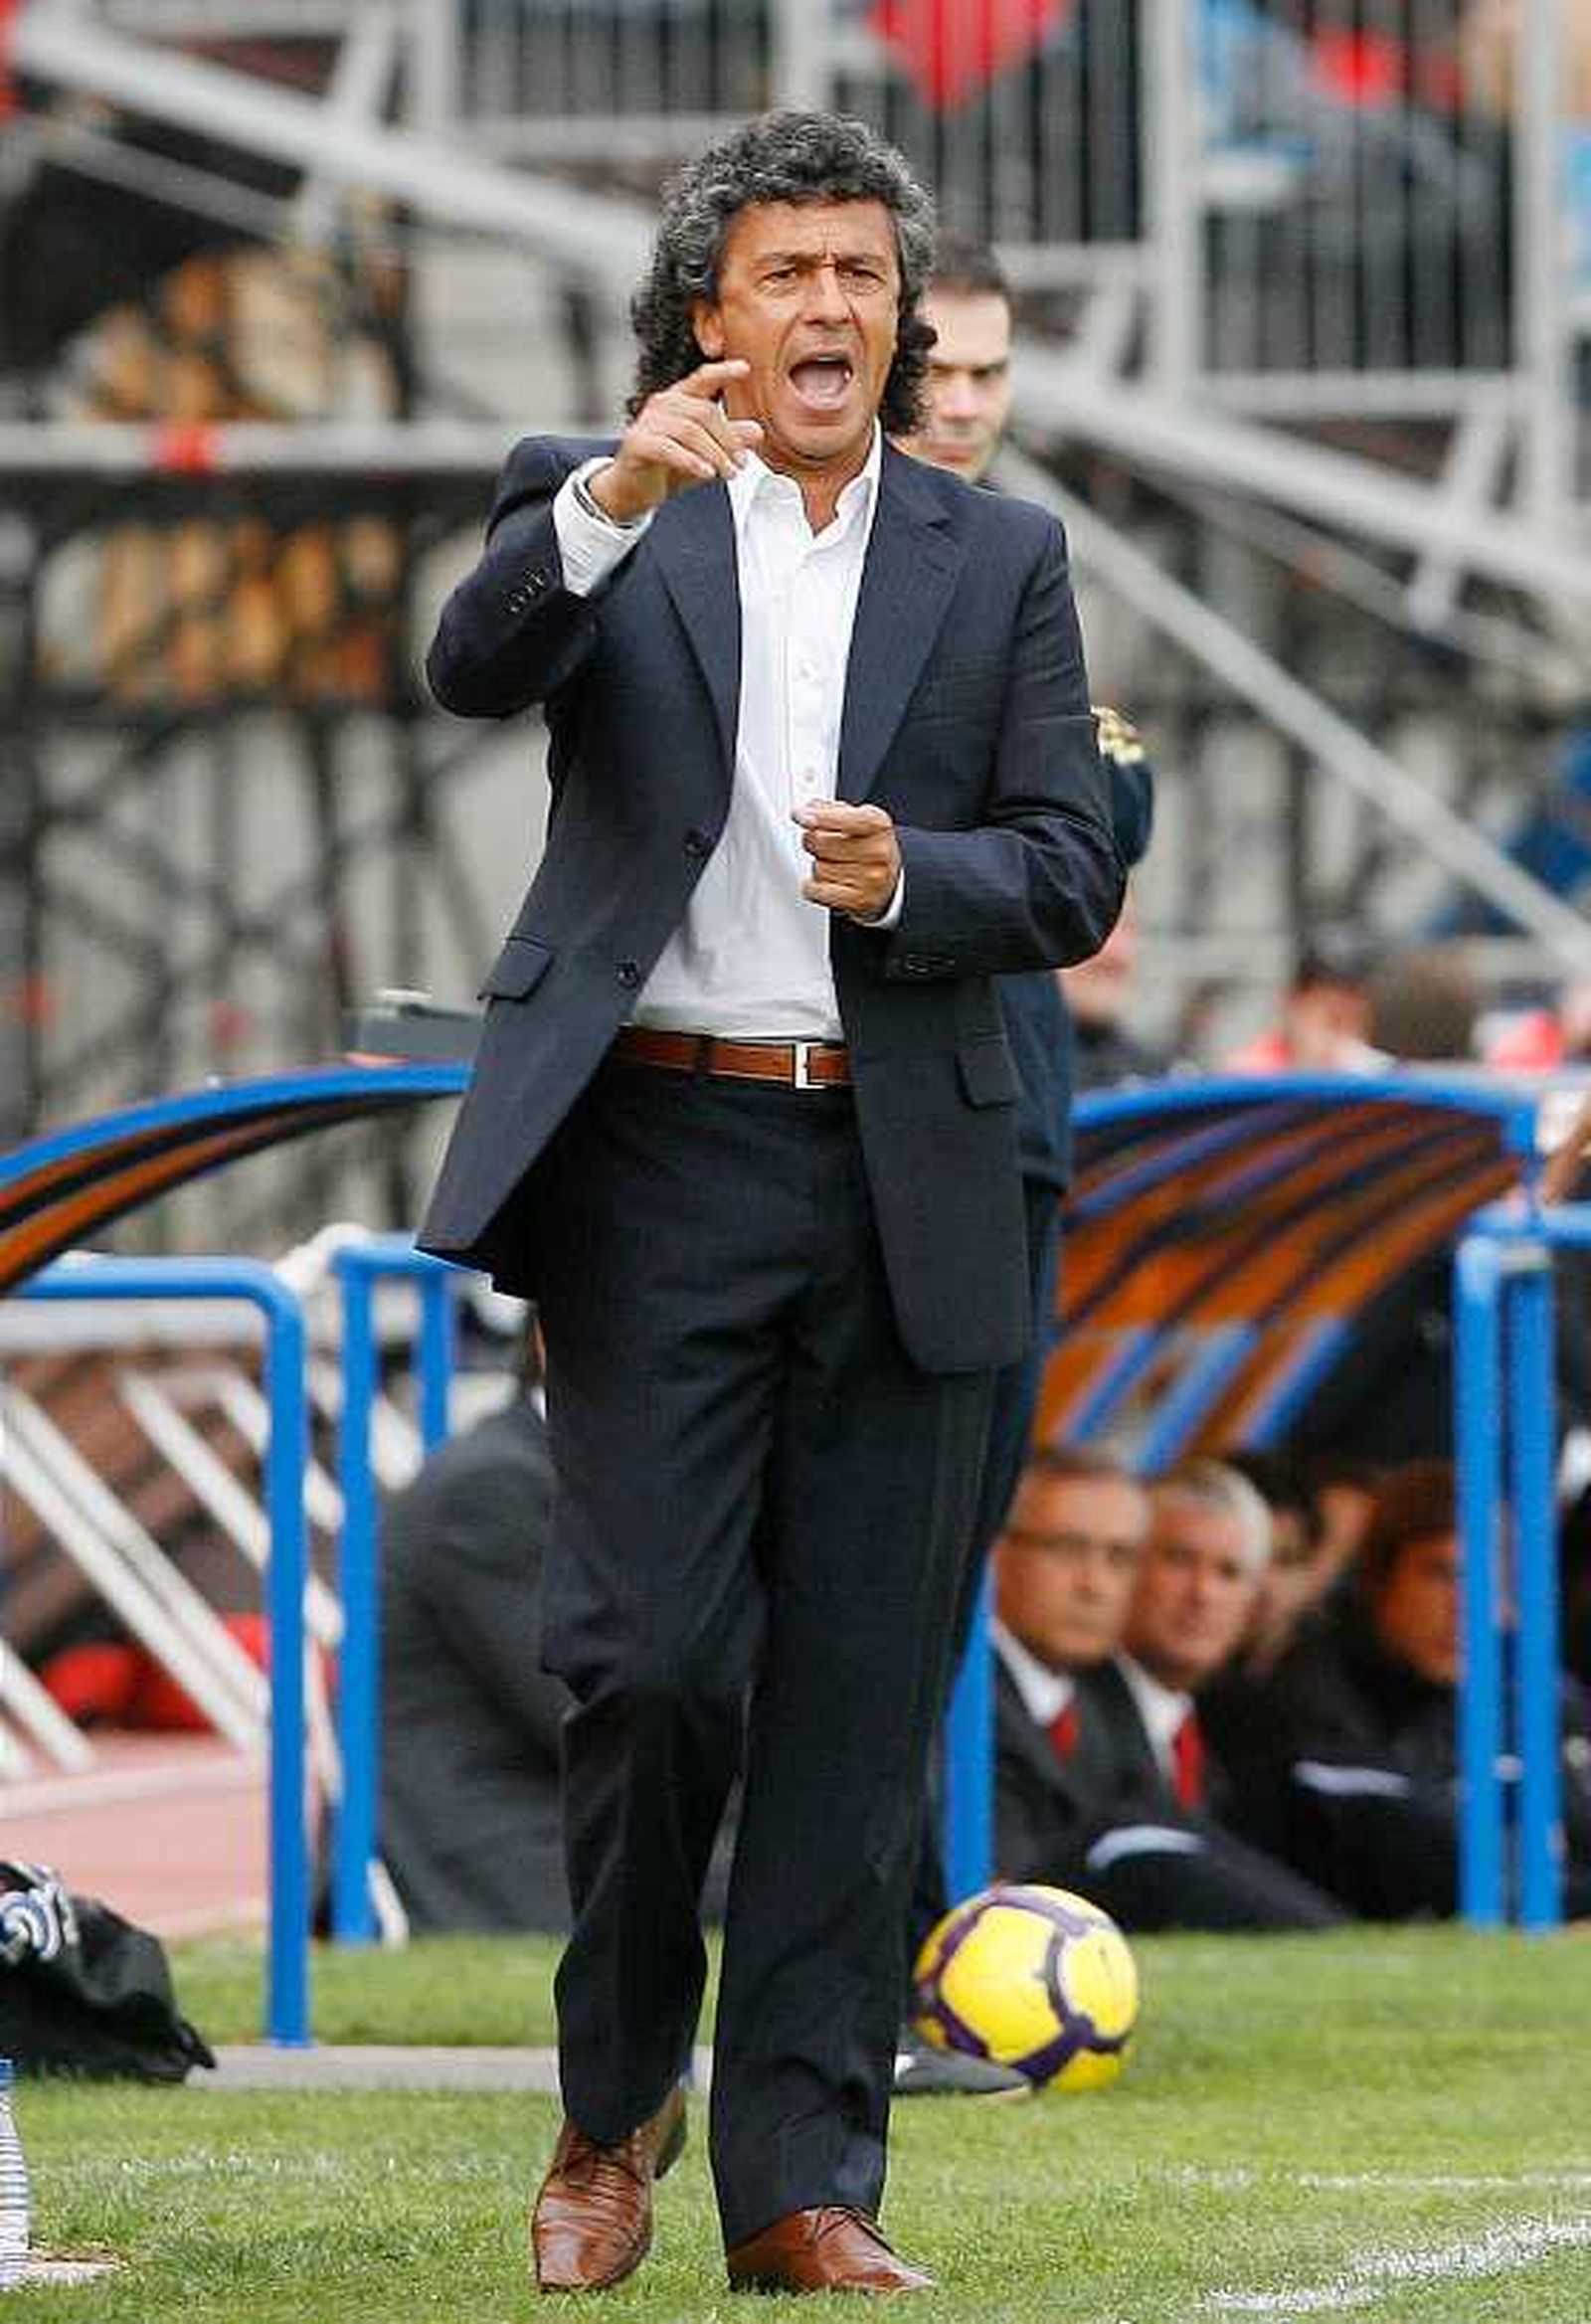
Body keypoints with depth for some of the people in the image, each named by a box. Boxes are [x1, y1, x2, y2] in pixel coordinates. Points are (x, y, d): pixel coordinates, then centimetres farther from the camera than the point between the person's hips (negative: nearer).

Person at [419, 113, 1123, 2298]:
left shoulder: (1002, 558, 12)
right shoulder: (596, 512, 6)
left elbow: (1072, 871, 7)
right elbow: (476, 663, -15)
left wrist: (913, 878, -13)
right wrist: (613, 501, -32)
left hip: (905, 1192, 2)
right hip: (658, 1159, -2)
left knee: (858, 1703, 2)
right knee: (653, 1658, -7)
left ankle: (806, 2183, 7)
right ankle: (612, 2111, 14)